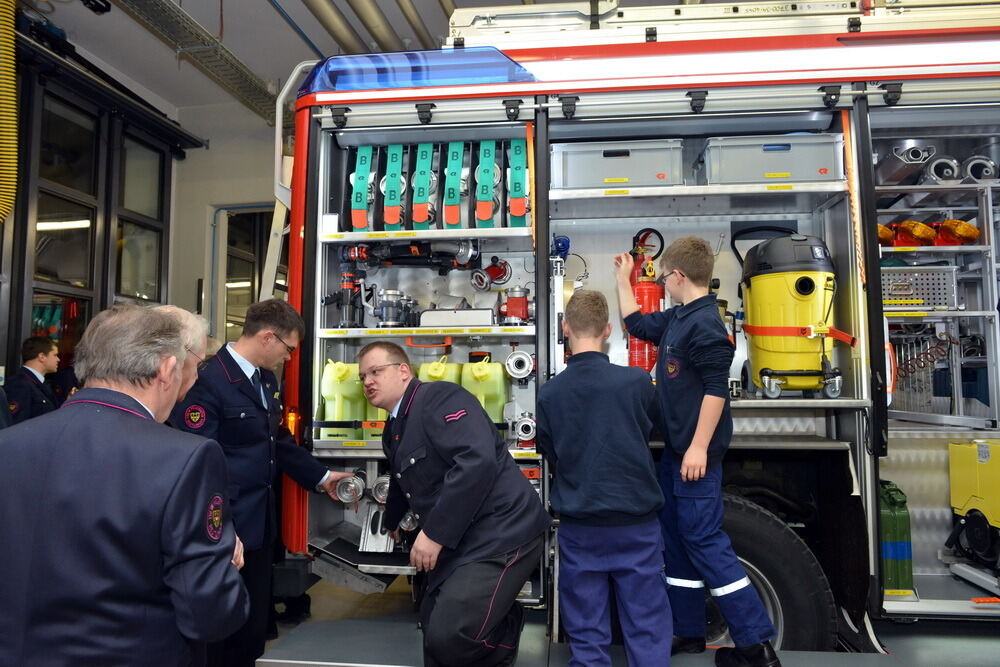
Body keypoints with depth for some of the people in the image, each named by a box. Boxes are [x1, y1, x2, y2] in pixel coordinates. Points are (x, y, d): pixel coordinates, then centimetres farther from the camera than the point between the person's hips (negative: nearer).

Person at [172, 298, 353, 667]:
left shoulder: (267, 380, 9)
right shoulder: (209, 382, -21)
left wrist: (321, 477, 19)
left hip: (259, 523, 9)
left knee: (253, 626, 20)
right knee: (218, 630, 9)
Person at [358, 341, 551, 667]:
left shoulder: (439, 397, -14)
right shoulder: (392, 431, 16)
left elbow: (477, 462, -28)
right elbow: (402, 483, 35)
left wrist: (434, 534, -23)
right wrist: (392, 522, 52)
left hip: (501, 534, -10)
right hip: (459, 542, 10)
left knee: (448, 639, -14)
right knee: (433, 624, 13)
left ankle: (510, 630, 12)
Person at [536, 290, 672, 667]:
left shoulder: (548, 393, -8)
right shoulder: (636, 382, -11)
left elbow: (551, 457, 4)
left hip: (580, 527, 1)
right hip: (636, 524, -1)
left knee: (587, 634, 12)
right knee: (647, 628, 11)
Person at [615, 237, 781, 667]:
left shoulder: (704, 323, -17)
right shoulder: (677, 318, 11)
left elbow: (716, 389, -22)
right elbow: (636, 324, 28)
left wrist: (699, 448, -24)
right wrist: (623, 279, 30)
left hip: (695, 453, -10)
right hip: (676, 451, 10)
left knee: (704, 541, -6)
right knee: (678, 542, 14)